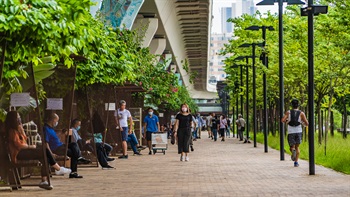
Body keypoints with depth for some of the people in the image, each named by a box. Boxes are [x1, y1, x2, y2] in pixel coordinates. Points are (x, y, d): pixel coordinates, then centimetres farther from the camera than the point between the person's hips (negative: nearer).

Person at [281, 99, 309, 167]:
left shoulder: (288, 112, 3)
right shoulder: (301, 113, 1)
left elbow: (282, 120, -10)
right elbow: (307, 124, -3)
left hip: (291, 132, 0)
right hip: (299, 132, 0)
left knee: (292, 147, 13)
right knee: (297, 147, 17)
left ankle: (293, 150, -24)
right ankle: (296, 162, 6)